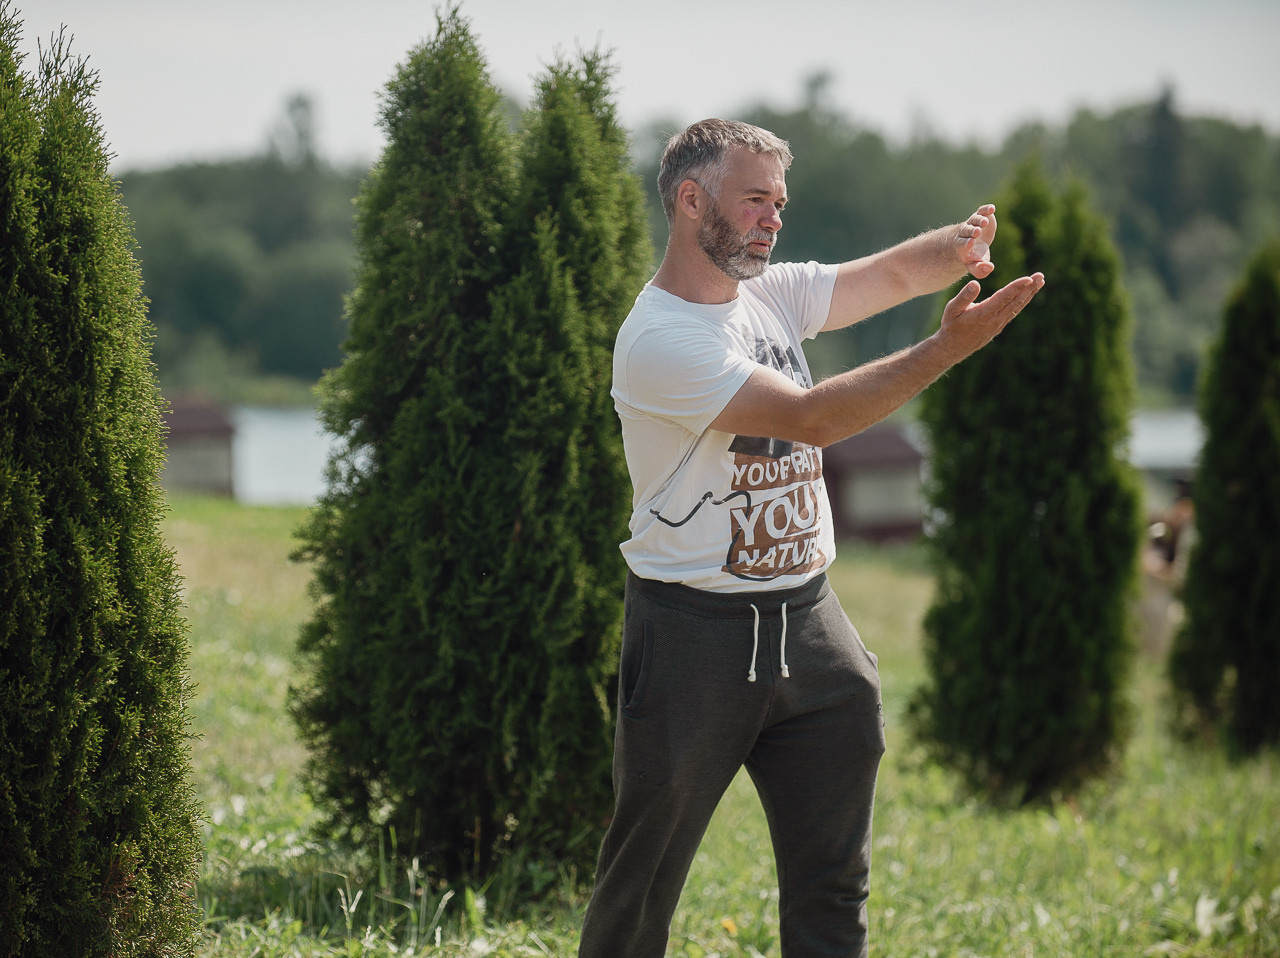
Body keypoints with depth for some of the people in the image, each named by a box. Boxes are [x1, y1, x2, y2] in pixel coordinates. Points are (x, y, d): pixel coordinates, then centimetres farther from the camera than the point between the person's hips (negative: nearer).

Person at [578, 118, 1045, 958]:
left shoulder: (773, 292, 9)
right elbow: (811, 416, -24)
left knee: (834, 888, 7)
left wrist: (958, 245, -14)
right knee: (644, 879, 3)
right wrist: (949, 349, -31)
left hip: (809, 619, 7)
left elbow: (895, 274, 11)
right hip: (695, 632, -7)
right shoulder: (658, 341, -16)